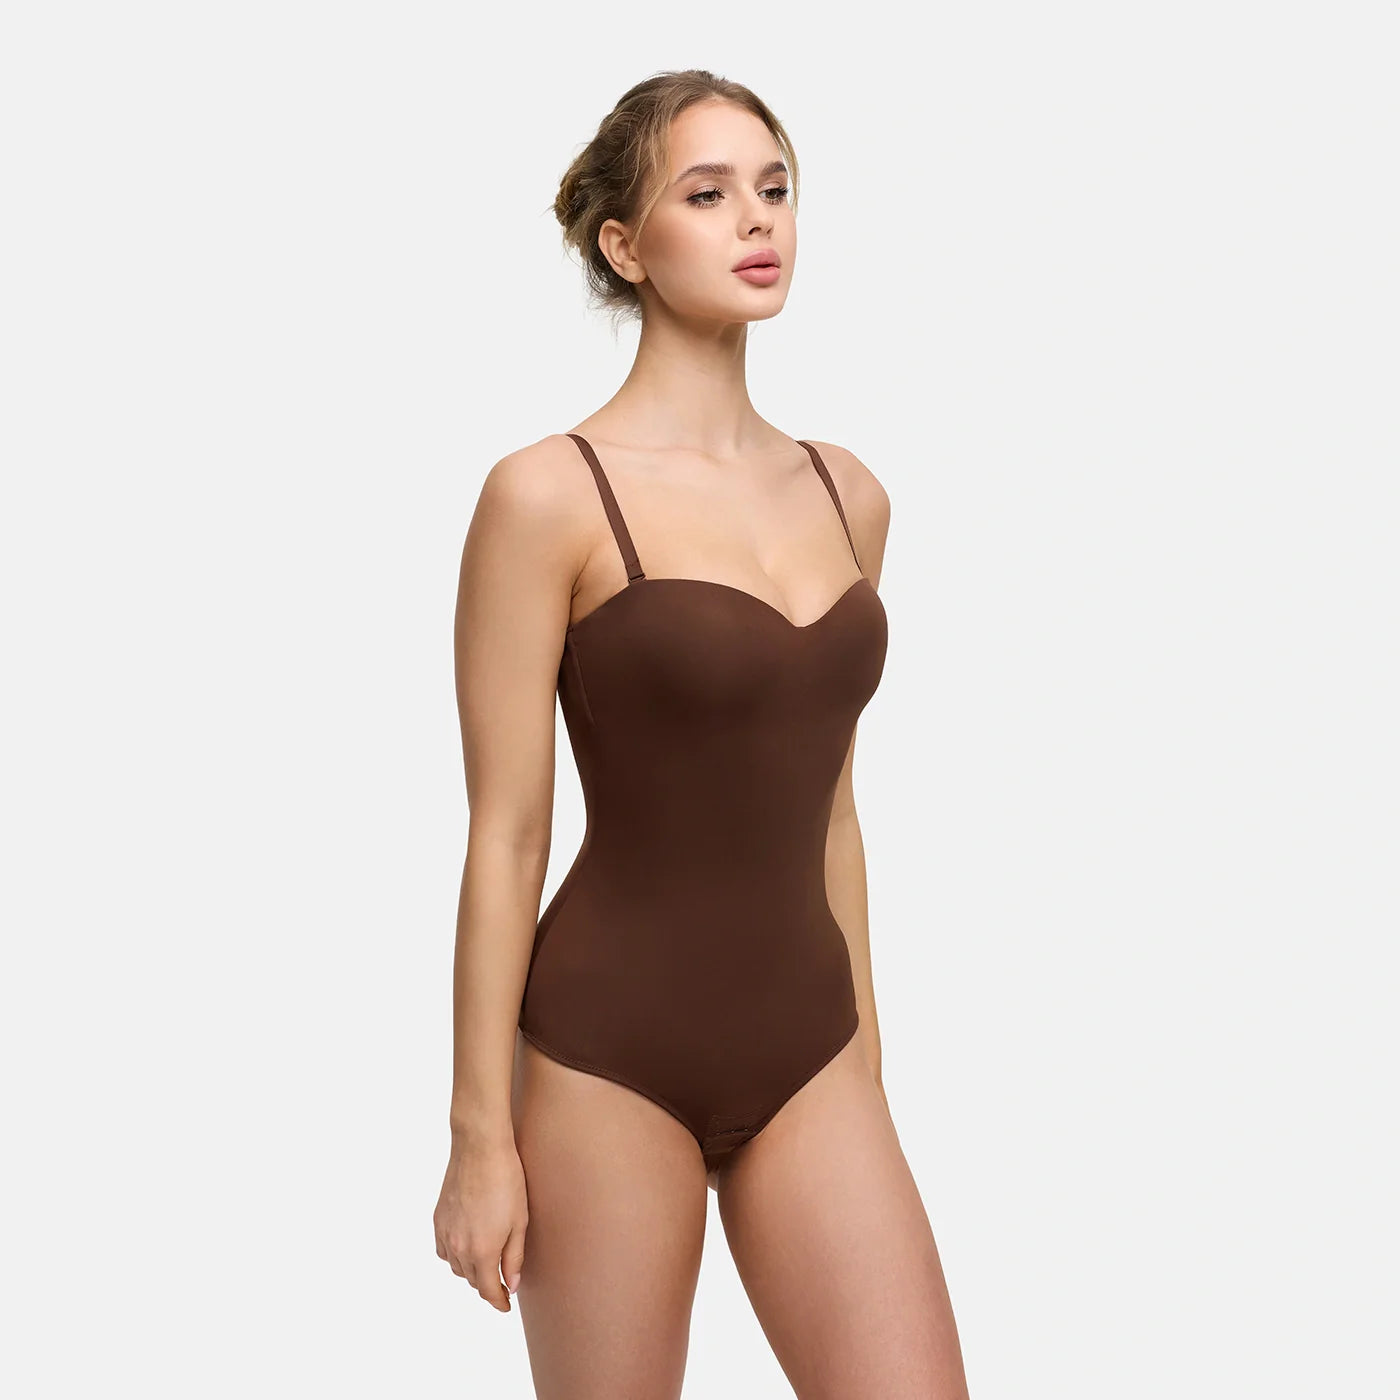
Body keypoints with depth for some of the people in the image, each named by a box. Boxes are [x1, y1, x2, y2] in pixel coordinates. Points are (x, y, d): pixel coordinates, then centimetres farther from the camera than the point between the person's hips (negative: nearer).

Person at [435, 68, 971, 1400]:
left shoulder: (846, 493, 7)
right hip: (612, 1048, -5)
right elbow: (504, 837, -10)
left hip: (805, 1048, 5)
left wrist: (862, 1055, 16)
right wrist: (480, 1136, -8)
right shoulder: (548, 493, -11)